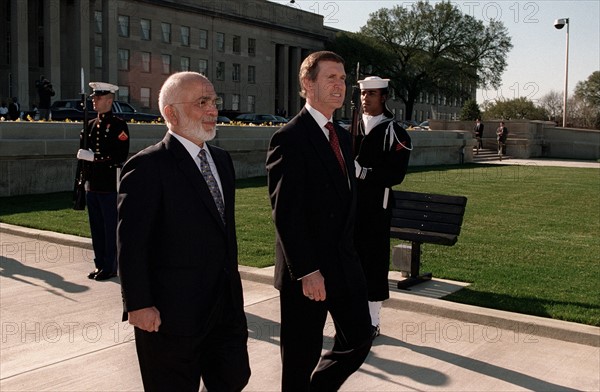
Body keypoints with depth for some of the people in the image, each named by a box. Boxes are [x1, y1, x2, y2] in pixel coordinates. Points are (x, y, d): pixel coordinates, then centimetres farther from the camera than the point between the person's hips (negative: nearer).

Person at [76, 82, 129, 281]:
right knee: (96, 228, 12)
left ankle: (110, 267, 8)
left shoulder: (119, 125, -7)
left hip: (110, 186, -7)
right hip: (92, 186, 7)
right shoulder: (91, 125, 15)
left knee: (110, 228, 0)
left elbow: (121, 155, -16)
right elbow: (83, 152, 22)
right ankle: (100, 264, 22)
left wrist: (94, 157, -18)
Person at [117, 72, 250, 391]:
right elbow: (131, 244, -16)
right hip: (171, 314, -7)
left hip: (226, 305, 7)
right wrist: (139, 305, -18)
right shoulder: (147, 167, -14)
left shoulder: (222, 160, 11)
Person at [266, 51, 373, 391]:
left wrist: (349, 254, 14)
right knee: (302, 357, 7)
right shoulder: (289, 139, -14)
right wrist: (307, 272, -20)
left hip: (346, 266, 8)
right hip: (308, 272, -8)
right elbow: (286, 214, -18)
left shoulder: (343, 137, 13)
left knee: (359, 340, 14)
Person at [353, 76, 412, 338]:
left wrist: (363, 172, -22)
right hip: (350, 206, 5)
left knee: (374, 261, 0)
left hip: (376, 208, -5)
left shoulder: (395, 133, -6)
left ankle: (372, 322, 12)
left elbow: (396, 174, -13)